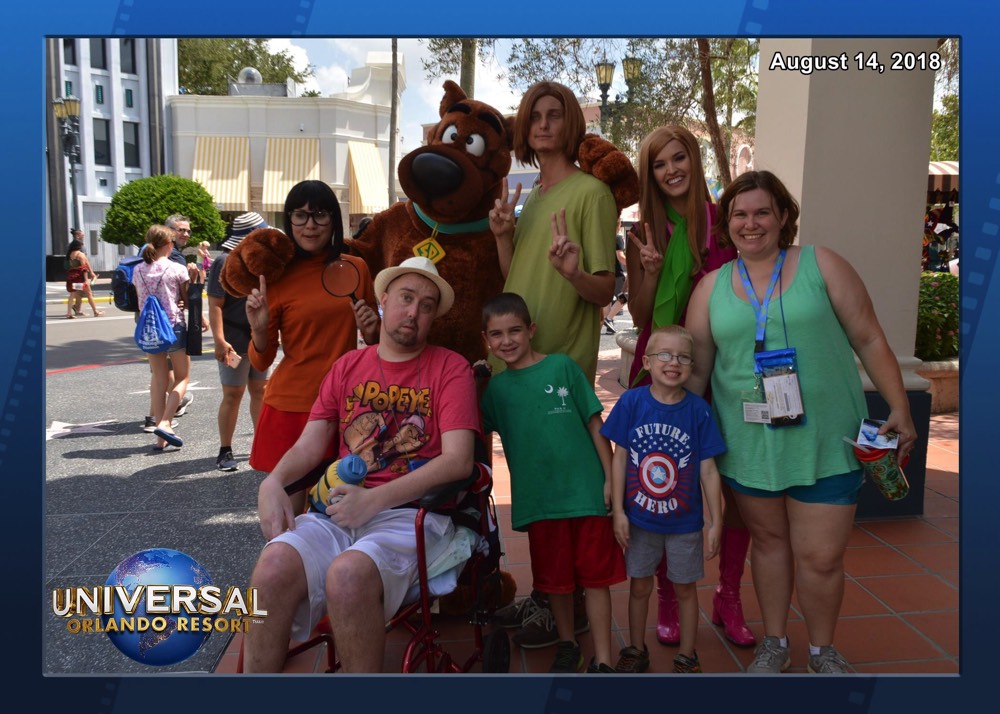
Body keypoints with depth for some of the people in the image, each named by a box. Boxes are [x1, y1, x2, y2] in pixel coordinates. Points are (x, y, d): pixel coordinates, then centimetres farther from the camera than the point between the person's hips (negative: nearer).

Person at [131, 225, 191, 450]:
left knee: (159, 380, 12)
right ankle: (165, 423, -11)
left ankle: (161, 438, 11)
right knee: (182, 377, 9)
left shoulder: (138, 270, 4)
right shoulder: (177, 269, -8)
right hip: (174, 326, -4)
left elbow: (139, 300, 12)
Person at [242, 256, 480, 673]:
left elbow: (458, 461, -6)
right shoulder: (347, 366, 19)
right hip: (338, 510, 4)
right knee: (273, 568, -26)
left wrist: (373, 499, -13)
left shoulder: (450, 367, 6)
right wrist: (273, 482, -9)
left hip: (411, 513, -3)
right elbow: (310, 445, 15)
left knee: (348, 574, -34)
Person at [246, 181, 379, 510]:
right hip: (290, 406, -2)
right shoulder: (276, 276, -1)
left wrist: (371, 330, -4)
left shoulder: (356, 269, 5)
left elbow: (374, 343, 17)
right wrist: (259, 330, -17)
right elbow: (261, 362, 2)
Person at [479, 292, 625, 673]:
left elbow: (595, 424, -1)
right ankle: (567, 645, 36)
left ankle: (602, 659, 17)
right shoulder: (496, 388, 5)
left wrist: (610, 478, -4)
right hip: (539, 498, 2)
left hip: (586, 490, -2)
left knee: (596, 575, 5)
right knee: (555, 578, 15)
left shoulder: (562, 366, -3)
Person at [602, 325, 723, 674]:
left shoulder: (698, 409, -12)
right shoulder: (631, 402, -11)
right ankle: (636, 650, 37)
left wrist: (716, 522, -6)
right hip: (639, 518, 0)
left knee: (685, 588, 15)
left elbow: (708, 469, -7)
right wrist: (618, 511, -6)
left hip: (684, 520, 0)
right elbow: (620, 458, -6)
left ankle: (686, 656, 35)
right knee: (639, 586, 16)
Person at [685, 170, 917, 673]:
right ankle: (774, 643, 36)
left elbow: (870, 341, 0)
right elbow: (696, 370, 7)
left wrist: (899, 409, -3)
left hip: (824, 440, -2)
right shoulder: (712, 287, 5)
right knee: (769, 539, 16)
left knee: (822, 557, 2)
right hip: (748, 442, 2)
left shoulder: (821, 265, -1)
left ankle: (822, 650, 29)